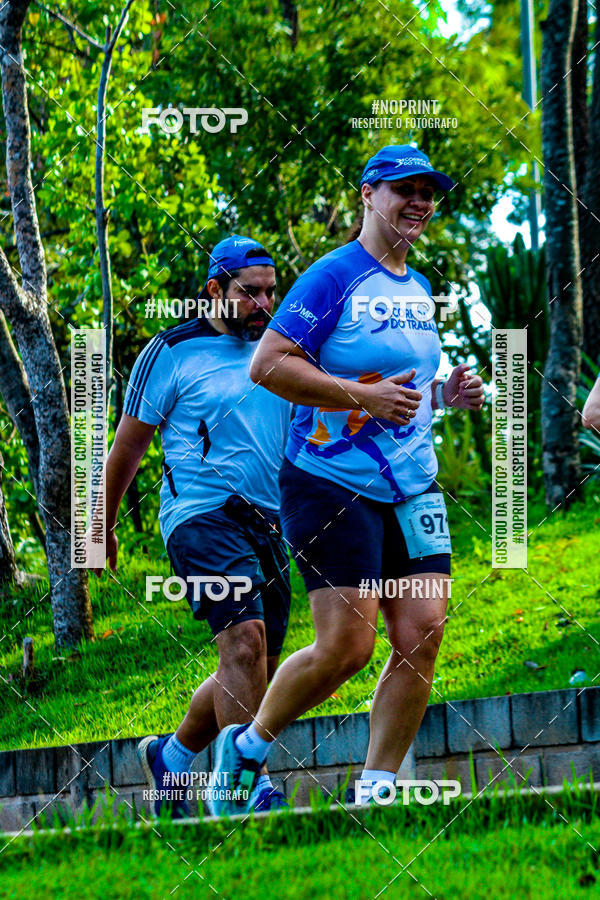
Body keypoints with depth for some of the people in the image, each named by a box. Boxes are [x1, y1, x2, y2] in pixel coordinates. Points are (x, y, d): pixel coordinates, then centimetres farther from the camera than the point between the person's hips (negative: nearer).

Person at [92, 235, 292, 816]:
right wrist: (102, 528, 12)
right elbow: (128, 446, 8)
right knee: (245, 643, -24)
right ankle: (251, 790, -25)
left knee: (254, 668, 8)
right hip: (202, 515, -6)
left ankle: (170, 756, 30)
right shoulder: (173, 352, 0)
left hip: (268, 525, 6)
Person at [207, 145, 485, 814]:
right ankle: (246, 747, 11)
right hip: (333, 484, -7)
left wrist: (443, 394, 9)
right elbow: (267, 365, -15)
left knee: (422, 636, -5)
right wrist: (366, 396, -20)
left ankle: (374, 791, 3)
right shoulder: (334, 276, -8)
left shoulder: (419, 289, 17)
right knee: (347, 646, -11)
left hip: (412, 487, 7)